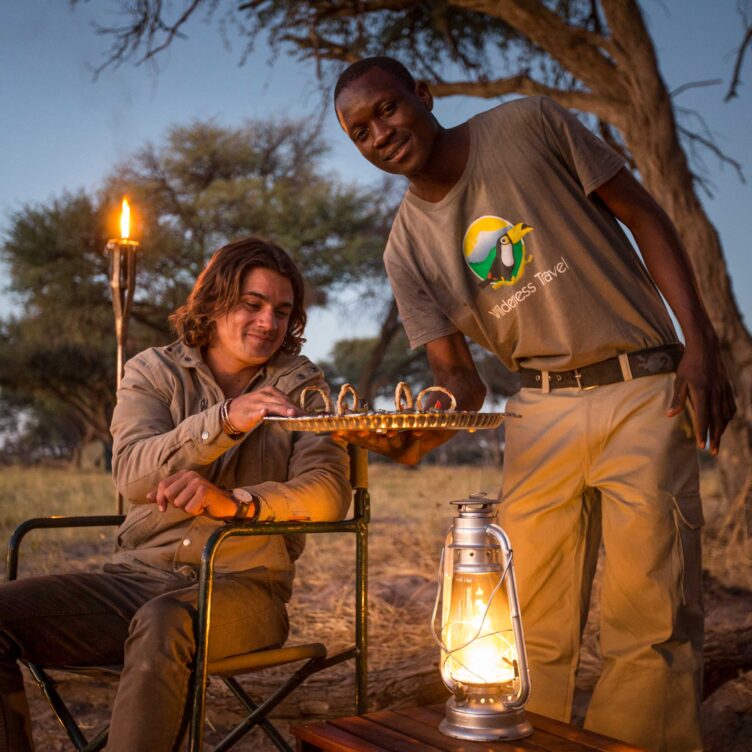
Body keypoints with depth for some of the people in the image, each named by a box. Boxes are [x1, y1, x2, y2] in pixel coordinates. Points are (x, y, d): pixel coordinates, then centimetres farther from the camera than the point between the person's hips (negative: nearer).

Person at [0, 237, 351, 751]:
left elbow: (329, 491, -8)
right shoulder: (154, 371, 10)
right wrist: (224, 421, -23)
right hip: (138, 575, 3)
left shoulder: (303, 388, 8)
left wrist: (235, 502, -27)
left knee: (165, 624, -36)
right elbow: (132, 476, -8)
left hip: (243, 582, -2)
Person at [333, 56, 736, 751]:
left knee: (650, 626, -9)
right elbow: (459, 380, 4)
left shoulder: (529, 125, -3)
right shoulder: (408, 249, 3)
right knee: (531, 631, 2)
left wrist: (700, 344, -10)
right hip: (541, 411, 3)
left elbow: (643, 216, 0)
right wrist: (418, 437, -19)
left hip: (642, 389, -2)